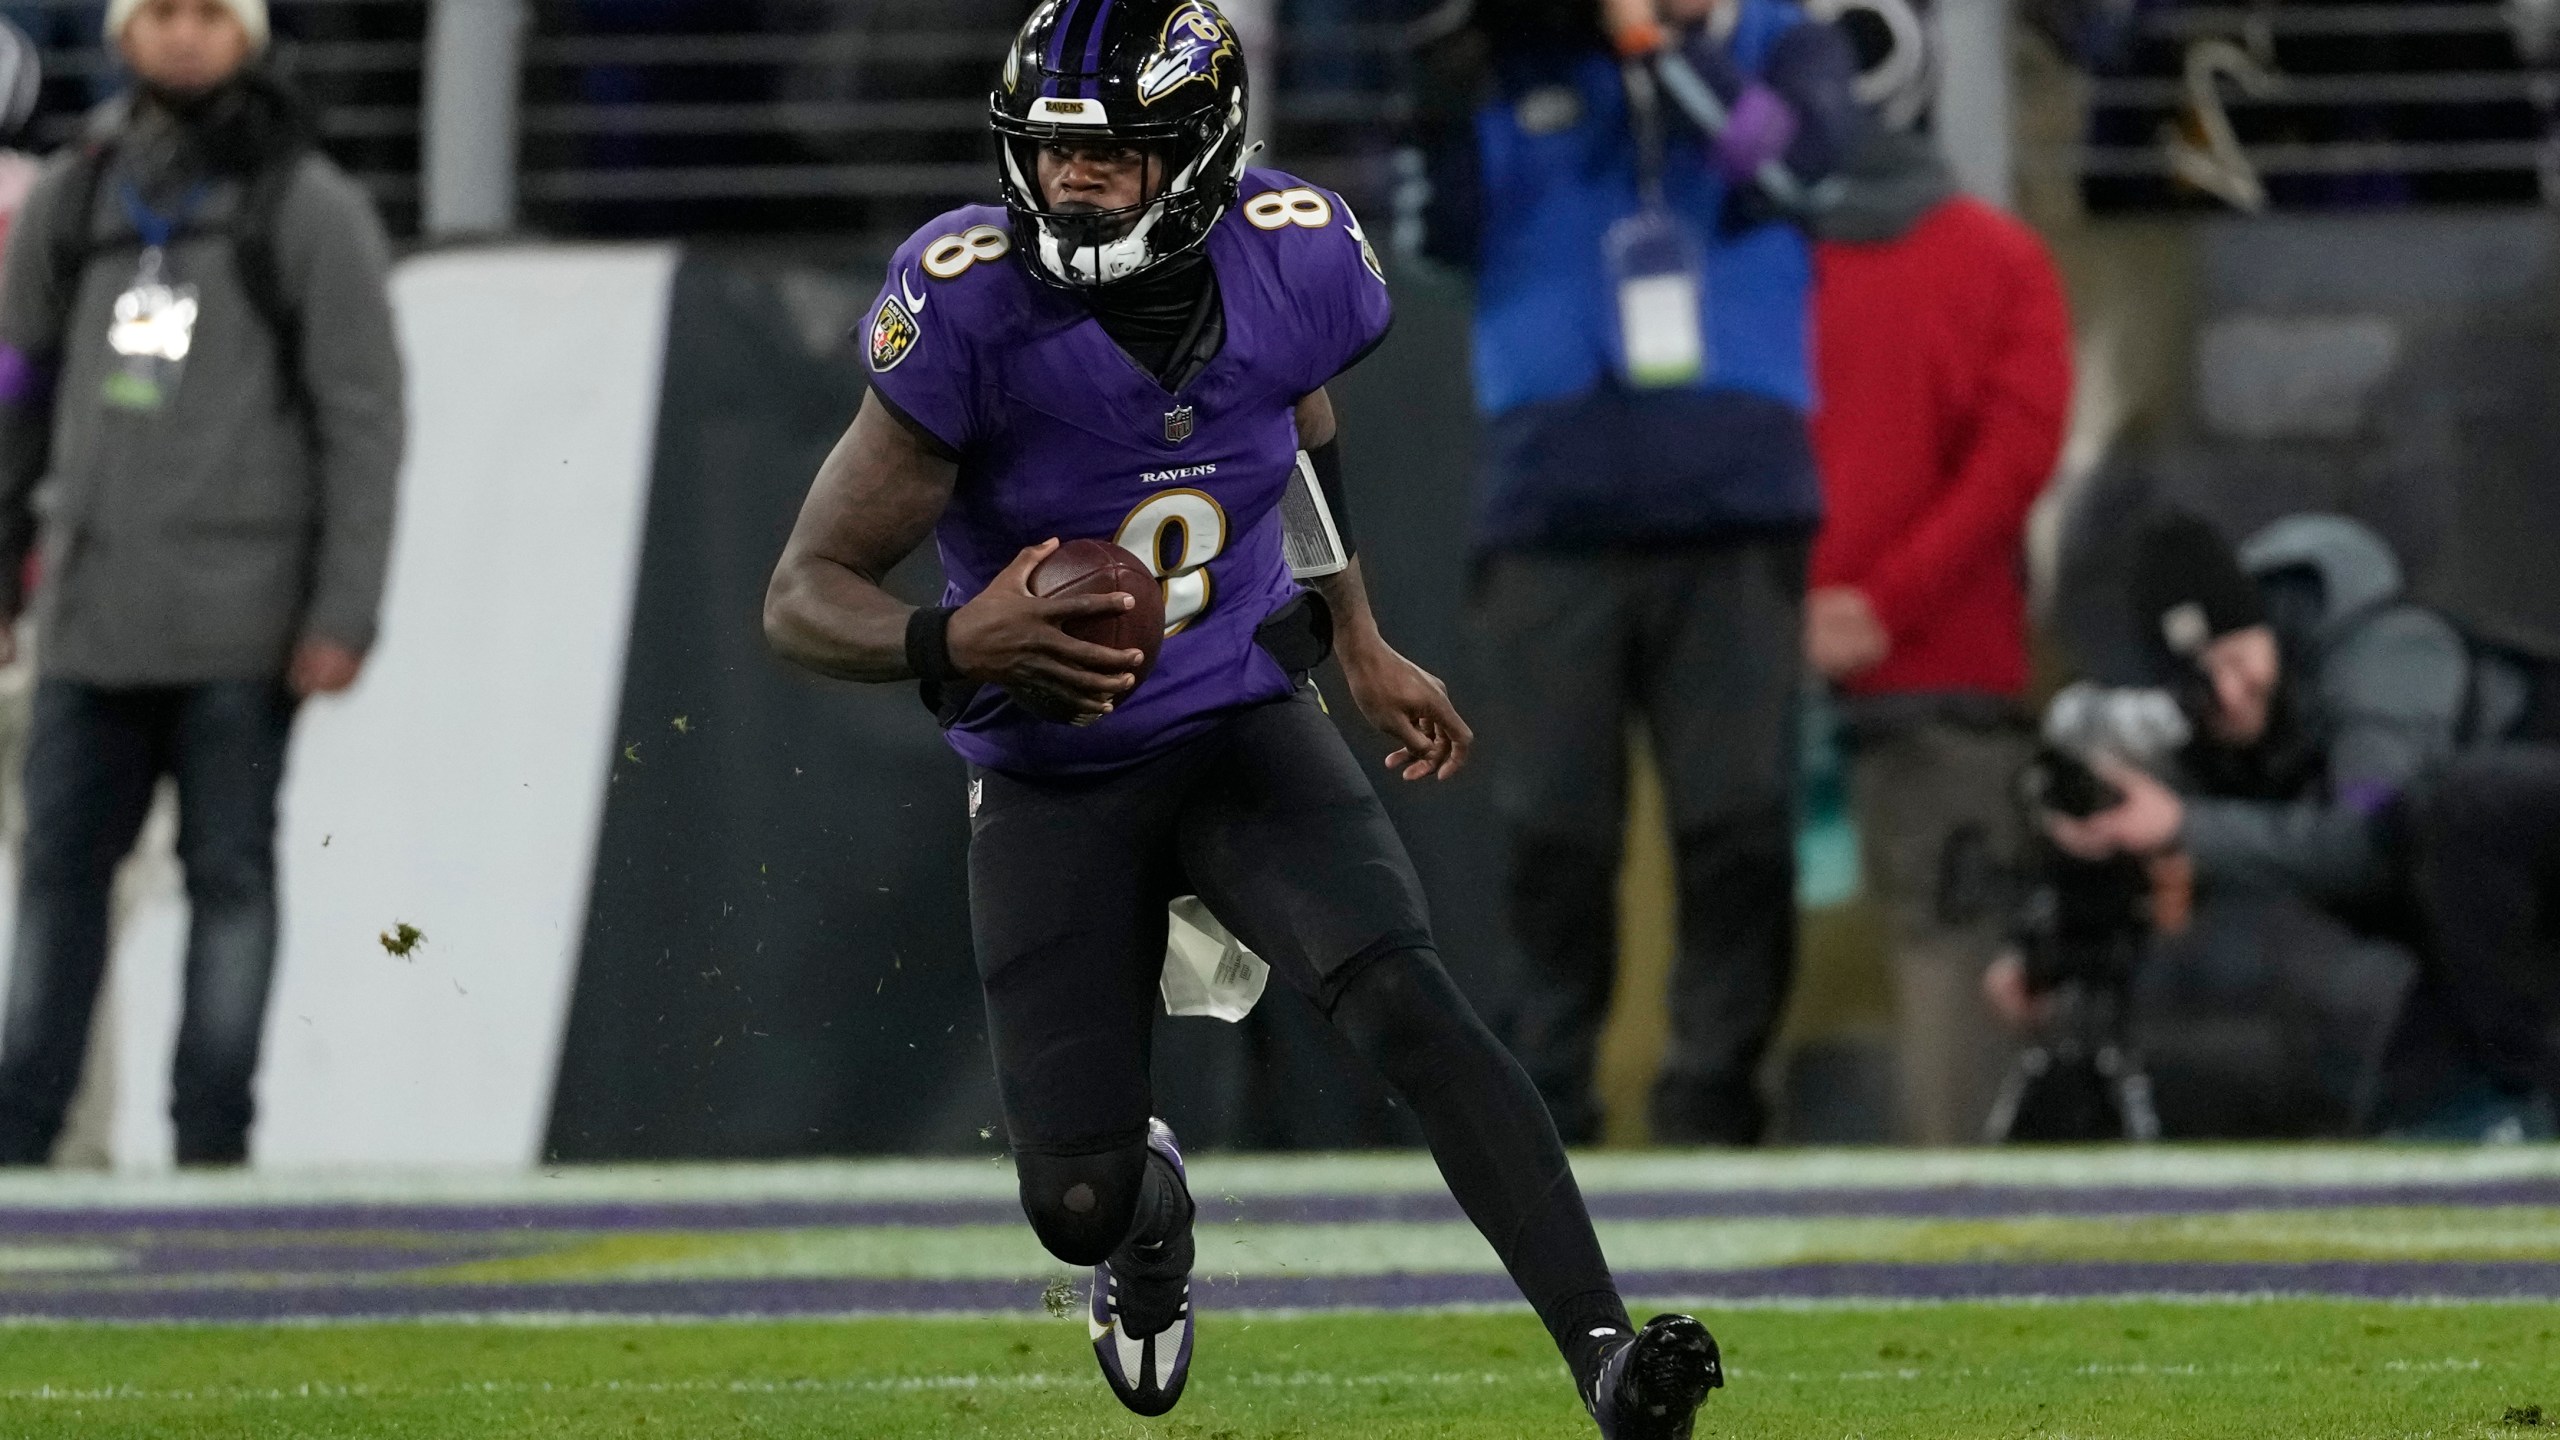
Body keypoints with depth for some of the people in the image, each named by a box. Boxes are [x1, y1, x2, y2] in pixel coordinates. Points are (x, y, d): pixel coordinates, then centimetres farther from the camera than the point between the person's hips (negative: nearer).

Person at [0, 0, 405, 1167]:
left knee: (229, 874, -1)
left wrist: (345, 613, -9)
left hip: (239, 622, -4)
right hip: (95, 614, 4)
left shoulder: (310, 212, 0)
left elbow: (362, 419, -3)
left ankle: (212, 1148, 2)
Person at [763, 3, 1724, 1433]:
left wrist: (1362, 647, 8)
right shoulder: (972, 309, -23)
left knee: (1401, 993, -26)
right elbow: (807, 594, -20)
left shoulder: (1296, 262, -12)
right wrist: (954, 644, -40)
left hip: (1247, 725, 1)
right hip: (1054, 778, -1)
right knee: (1079, 1207, -3)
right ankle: (1145, 1190, 38)